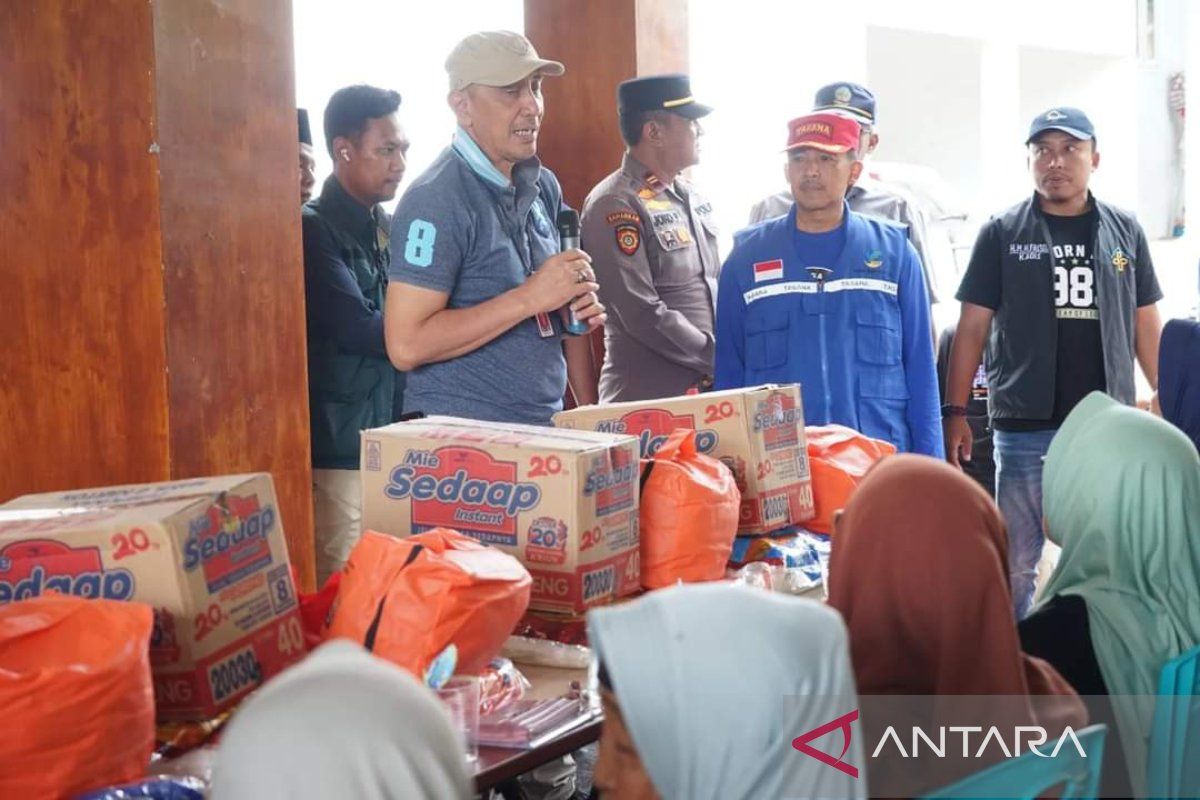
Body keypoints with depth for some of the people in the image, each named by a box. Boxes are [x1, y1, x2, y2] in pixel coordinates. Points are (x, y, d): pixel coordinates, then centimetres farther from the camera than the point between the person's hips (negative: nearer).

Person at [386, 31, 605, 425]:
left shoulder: (543, 186, 6)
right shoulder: (436, 199, -15)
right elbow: (406, 346, -21)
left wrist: (590, 411, 5)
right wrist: (530, 298, -22)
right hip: (461, 438, -6)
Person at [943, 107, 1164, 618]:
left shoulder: (1123, 232, 8)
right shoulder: (1002, 234, 2)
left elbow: (1146, 327, 12)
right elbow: (971, 328, 0)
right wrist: (954, 413, -6)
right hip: (1026, 428, -2)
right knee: (1014, 562, 5)